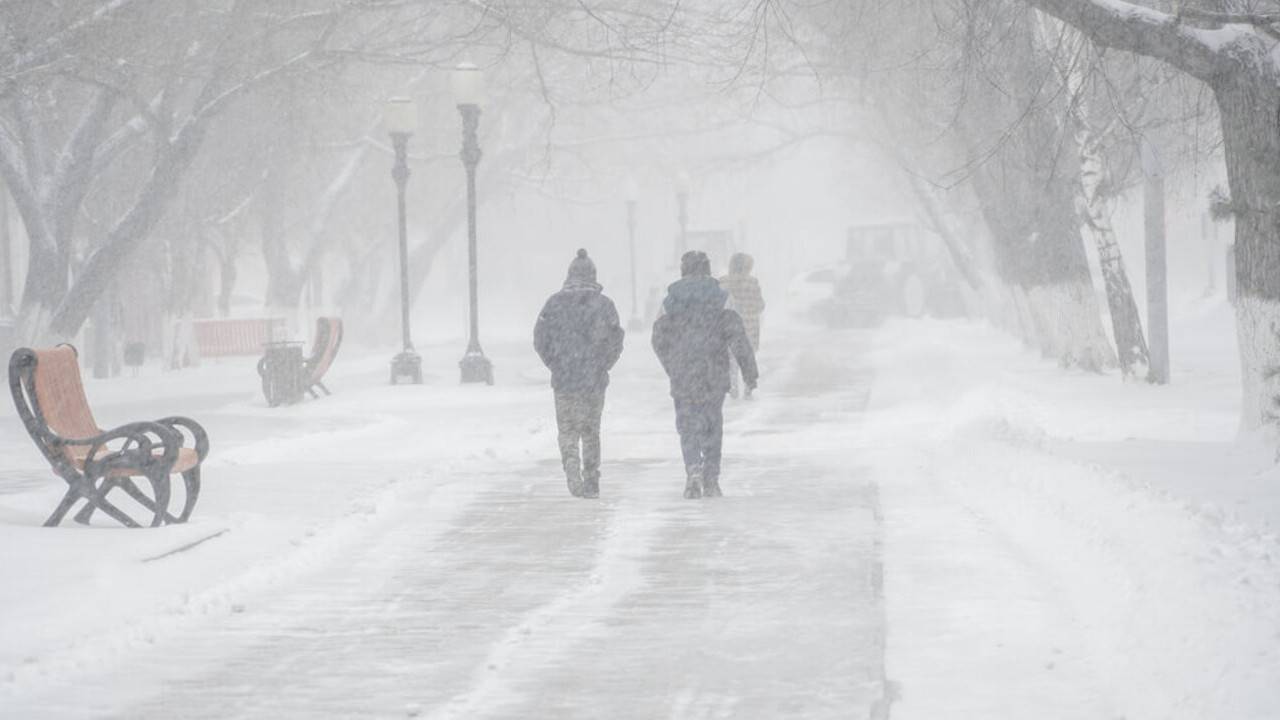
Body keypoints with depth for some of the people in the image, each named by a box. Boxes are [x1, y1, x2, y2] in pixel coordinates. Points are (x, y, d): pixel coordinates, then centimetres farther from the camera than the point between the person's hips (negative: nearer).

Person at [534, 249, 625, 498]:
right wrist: (603, 366, 10)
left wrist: (555, 365, 11)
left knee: (568, 430, 8)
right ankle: (592, 482, 15)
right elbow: (616, 340, -3)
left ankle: (572, 468, -16)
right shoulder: (603, 303, -2)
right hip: (595, 380, 1)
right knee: (591, 431, 13)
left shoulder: (555, 303, -1)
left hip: (563, 378, -1)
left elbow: (540, 339, 0)